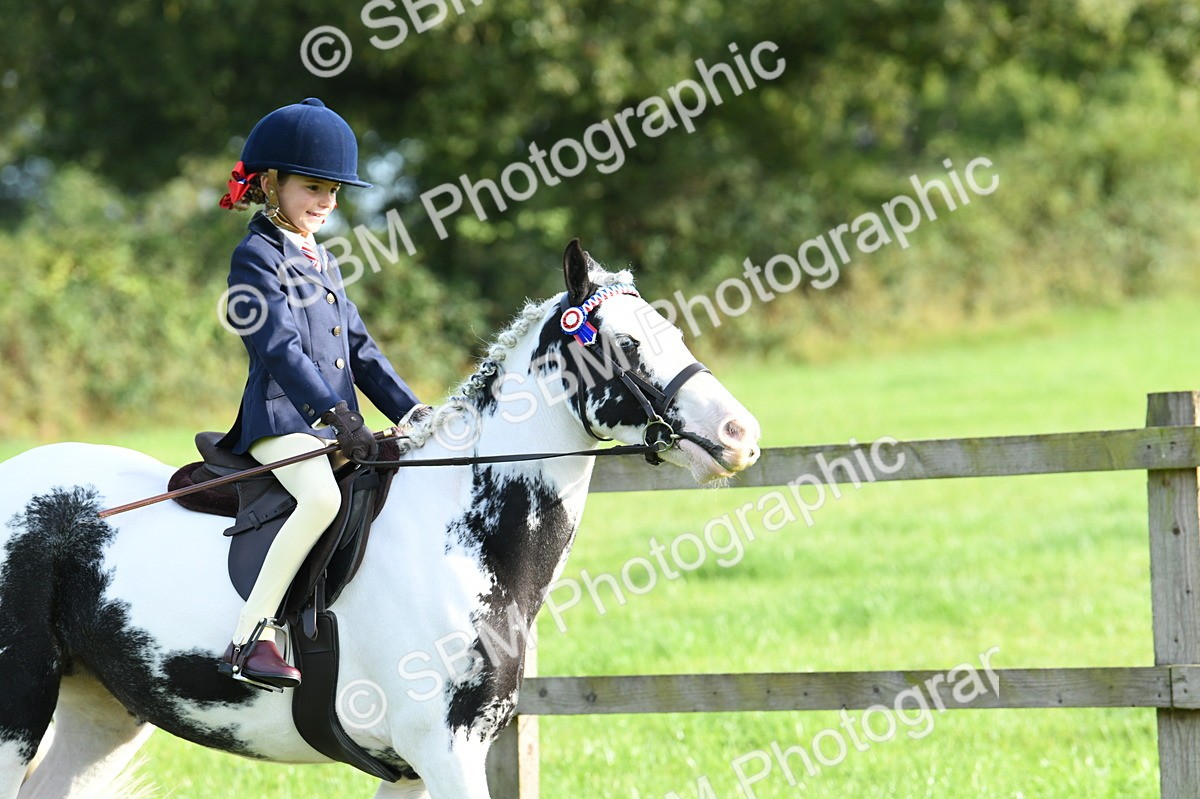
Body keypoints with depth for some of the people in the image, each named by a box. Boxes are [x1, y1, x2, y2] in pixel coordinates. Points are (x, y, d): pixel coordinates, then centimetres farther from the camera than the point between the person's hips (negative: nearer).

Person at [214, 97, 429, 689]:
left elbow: (358, 347, 23)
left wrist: (409, 410, 12)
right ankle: (250, 638, -34)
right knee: (322, 496, -34)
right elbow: (280, 347, -18)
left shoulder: (320, 261, 22)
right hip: (280, 419, -9)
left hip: (332, 423, 9)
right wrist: (336, 414, -28)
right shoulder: (256, 257, -6)